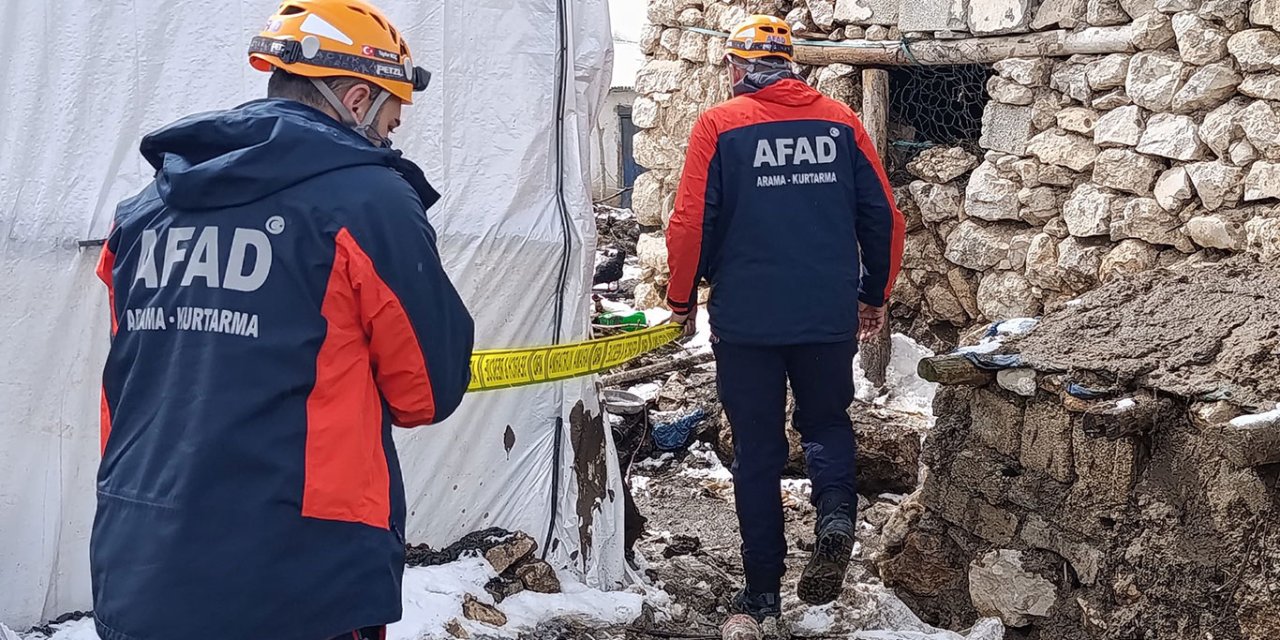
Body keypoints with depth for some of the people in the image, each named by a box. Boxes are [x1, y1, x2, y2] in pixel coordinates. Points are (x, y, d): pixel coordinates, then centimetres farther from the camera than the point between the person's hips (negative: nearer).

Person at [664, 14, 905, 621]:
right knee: (826, 423, 22)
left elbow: (691, 224, -8)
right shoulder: (840, 120, 4)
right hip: (831, 318, 2)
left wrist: (683, 299, 7)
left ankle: (763, 589, 14)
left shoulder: (719, 124, -4)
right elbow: (883, 217, 5)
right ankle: (836, 514, -6)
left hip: (747, 320, -2)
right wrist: (875, 294, 18)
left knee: (757, 450, 10)